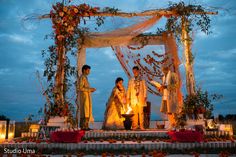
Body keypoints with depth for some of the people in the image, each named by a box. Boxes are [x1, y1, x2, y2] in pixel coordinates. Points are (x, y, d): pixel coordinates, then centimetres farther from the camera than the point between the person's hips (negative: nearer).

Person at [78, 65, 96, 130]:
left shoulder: (85, 77, 20)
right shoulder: (82, 77, -11)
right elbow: (80, 88, -19)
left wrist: (91, 90, 10)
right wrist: (90, 89, -16)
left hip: (87, 97, 10)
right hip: (84, 97, -10)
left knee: (87, 111, 9)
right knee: (85, 111, -8)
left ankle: (85, 126, 13)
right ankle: (84, 126, -5)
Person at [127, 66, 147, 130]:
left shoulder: (142, 80, 8)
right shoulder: (131, 80, 12)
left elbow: (145, 89, 5)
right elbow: (129, 89, 11)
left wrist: (145, 97, -4)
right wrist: (128, 98, 5)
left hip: (140, 98, -1)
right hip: (133, 98, 1)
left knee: (141, 112, -3)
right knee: (134, 112, 0)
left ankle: (141, 125, 4)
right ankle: (135, 125, 8)